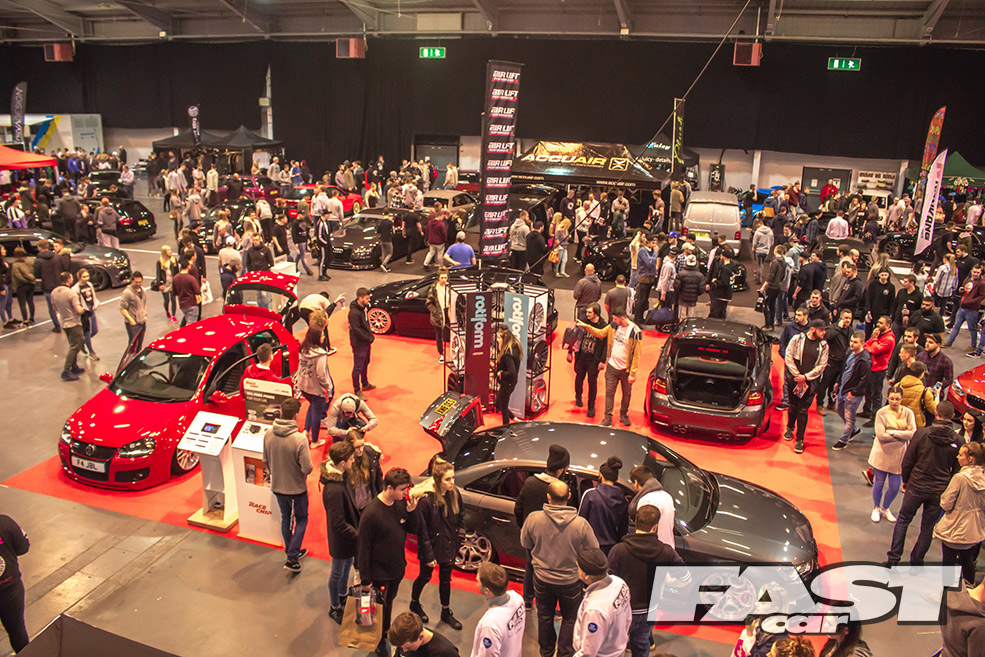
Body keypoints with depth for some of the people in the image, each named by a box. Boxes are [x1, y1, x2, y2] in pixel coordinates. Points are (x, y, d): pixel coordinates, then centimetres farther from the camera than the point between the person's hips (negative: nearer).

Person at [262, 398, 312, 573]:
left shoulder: (268, 434, -13)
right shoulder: (299, 439, -29)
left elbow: (265, 461, 1)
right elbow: (307, 468, -24)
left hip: (277, 486, 5)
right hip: (296, 487, -5)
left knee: (286, 518, 23)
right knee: (301, 519, 16)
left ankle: (292, 552, 38)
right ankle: (292, 558, 12)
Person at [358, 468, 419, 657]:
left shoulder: (401, 504, -11)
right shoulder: (371, 513, -29)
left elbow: (414, 530, 1)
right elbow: (363, 548, -21)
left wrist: (412, 512, -19)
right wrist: (365, 579, -14)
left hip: (397, 569, 6)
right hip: (379, 573, -6)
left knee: (389, 601, 28)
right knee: (379, 607, 16)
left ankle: (386, 630, 52)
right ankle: (379, 641, 39)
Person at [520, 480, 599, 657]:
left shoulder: (533, 519, -21)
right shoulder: (581, 524, -25)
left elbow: (525, 544, -4)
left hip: (542, 577, 2)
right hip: (570, 579, -2)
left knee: (545, 616, 25)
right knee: (569, 618, 23)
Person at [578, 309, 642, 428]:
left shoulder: (635, 332, -18)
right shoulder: (613, 326, -2)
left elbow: (637, 354, -14)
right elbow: (600, 333, 16)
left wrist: (633, 373, -15)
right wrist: (586, 326, 7)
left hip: (626, 369, -3)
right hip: (612, 366, 3)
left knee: (627, 394, 14)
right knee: (609, 393, 7)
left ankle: (623, 415, 36)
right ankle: (608, 418, 17)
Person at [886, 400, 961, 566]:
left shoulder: (922, 433, -13)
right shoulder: (957, 441, -8)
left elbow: (907, 460, -7)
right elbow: (957, 469, 1)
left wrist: (905, 480, 9)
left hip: (916, 486, -1)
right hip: (939, 491, 2)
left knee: (903, 520, 12)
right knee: (928, 526, 15)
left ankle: (893, 558, 11)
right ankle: (917, 560, 22)